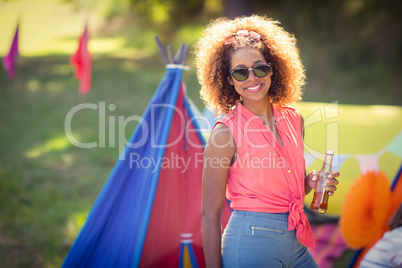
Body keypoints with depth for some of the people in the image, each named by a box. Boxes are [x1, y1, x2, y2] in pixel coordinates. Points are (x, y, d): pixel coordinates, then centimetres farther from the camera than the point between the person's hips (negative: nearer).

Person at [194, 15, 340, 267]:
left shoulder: (293, 119, 3)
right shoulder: (226, 132, -14)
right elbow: (211, 214, -12)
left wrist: (310, 183, -2)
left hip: (296, 244, 6)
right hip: (251, 244, -6)